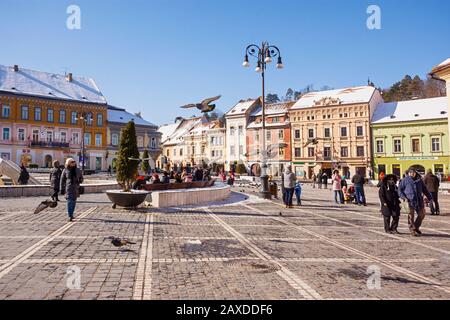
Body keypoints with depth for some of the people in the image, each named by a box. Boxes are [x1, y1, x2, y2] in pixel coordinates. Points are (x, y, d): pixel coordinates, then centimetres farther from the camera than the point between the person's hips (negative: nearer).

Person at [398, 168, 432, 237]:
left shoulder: (419, 180, 13)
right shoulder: (405, 180, 0)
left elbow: (424, 189, 22)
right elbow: (399, 189, -1)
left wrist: (429, 197, 18)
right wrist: (403, 197, -13)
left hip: (419, 200, 5)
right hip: (409, 200, -5)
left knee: (421, 214, 9)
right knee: (411, 216, -2)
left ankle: (416, 227, 28)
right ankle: (412, 230, 8)